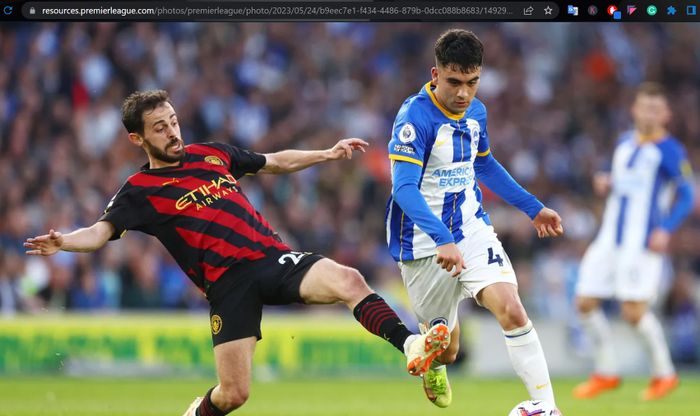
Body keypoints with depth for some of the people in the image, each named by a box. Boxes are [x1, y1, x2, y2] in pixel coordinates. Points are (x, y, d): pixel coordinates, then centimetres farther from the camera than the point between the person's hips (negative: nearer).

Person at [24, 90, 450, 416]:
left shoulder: (211, 154, 19)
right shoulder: (141, 190, 3)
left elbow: (275, 162, 32)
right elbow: (101, 231, -11)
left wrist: (328, 153, 27)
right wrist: (62, 242, -32)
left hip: (275, 258, 4)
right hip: (229, 282, -4)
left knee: (348, 280, -25)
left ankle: (410, 346, -32)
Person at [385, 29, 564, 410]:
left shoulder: (475, 111, 3)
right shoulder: (414, 117, -20)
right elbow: (404, 187, -30)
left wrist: (533, 208, 22)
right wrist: (442, 239, -43)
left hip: (472, 232, 4)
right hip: (426, 245, -4)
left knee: (511, 310, -20)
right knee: (445, 349, 8)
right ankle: (433, 365, 47)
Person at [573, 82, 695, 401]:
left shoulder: (670, 151, -6)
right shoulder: (624, 143, 14)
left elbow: (686, 197, -7)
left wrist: (665, 230, -20)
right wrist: (606, 184, 6)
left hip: (642, 243, -7)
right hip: (609, 239, 7)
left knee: (634, 311, -13)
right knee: (585, 303, 2)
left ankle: (664, 373, 8)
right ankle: (606, 373, 17)